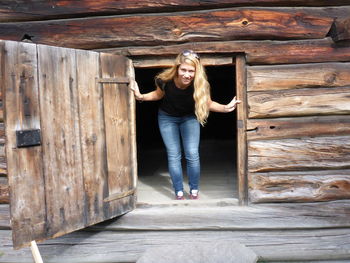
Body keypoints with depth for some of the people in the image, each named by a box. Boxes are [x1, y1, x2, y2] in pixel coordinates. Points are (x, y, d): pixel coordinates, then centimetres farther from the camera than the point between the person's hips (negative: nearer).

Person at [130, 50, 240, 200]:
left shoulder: (200, 85, -30)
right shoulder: (165, 81, -30)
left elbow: (208, 104, -10)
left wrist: (225, 108, -27)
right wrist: (141, 97, -20)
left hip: (189, 117, 0)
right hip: (167, 118, 0)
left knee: (192, 154, -4)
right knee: (173, 155, 0)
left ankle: (194, 193, 15)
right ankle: (179, 194, 13)